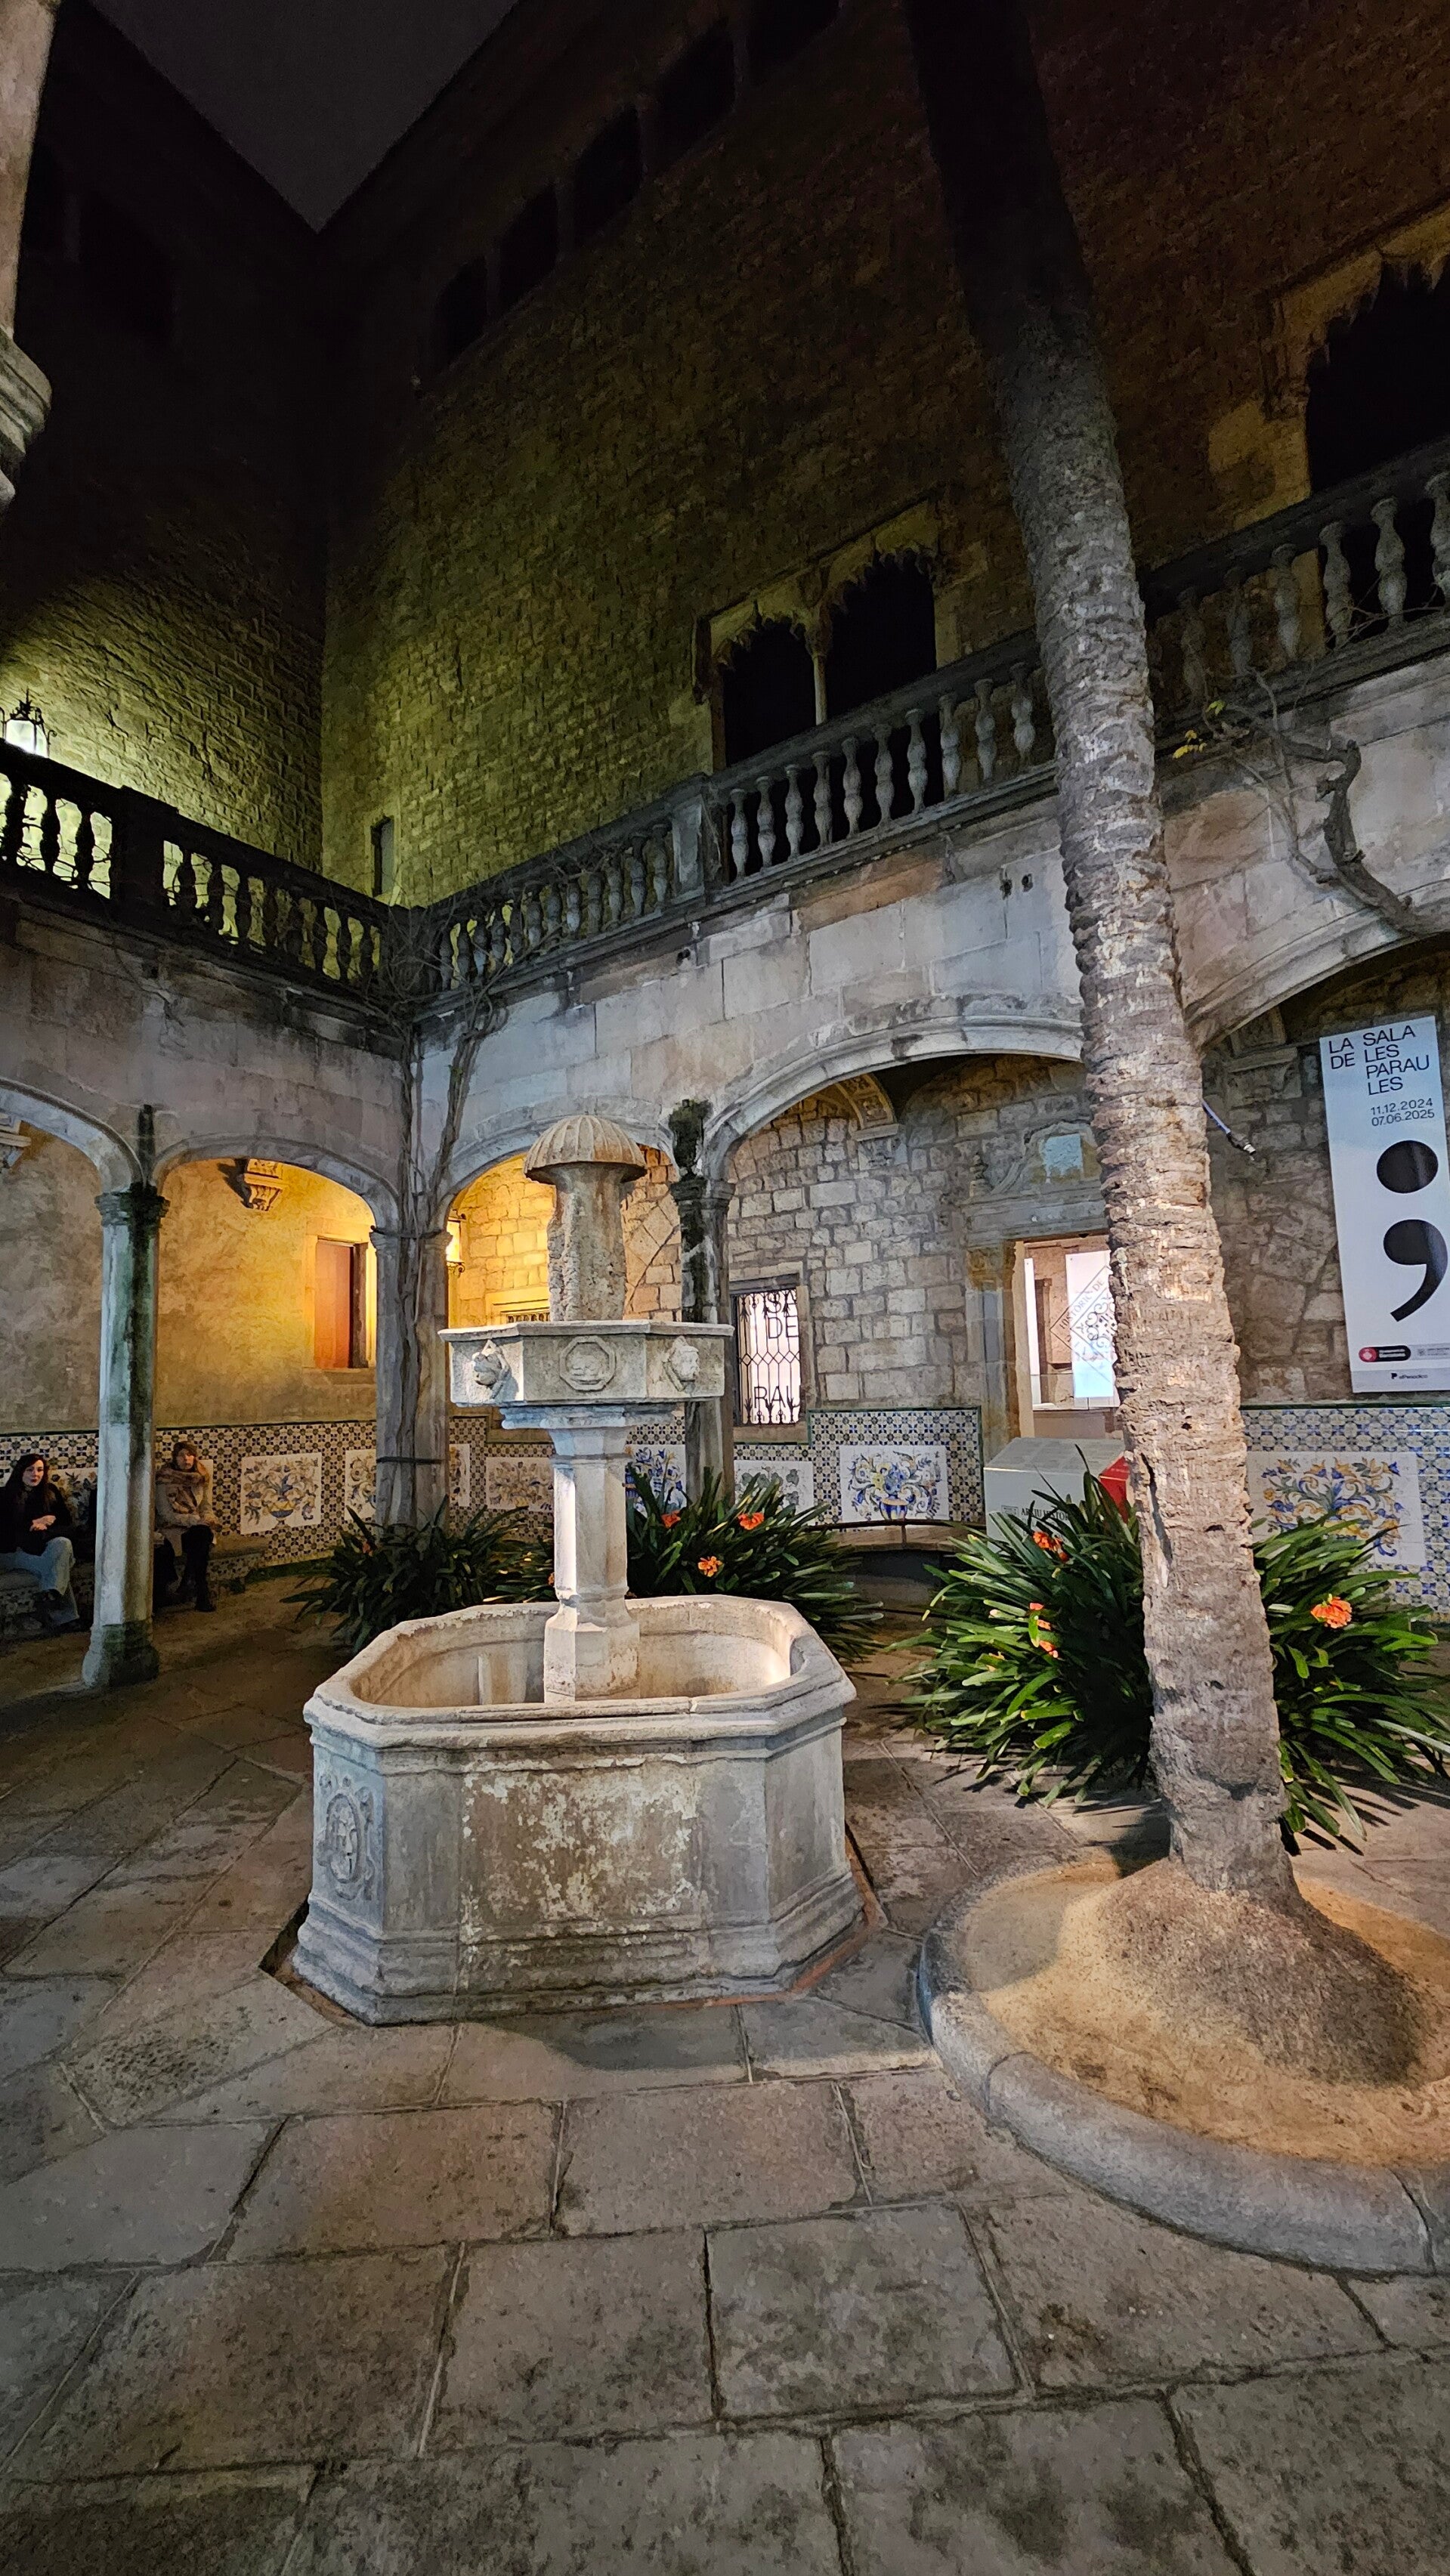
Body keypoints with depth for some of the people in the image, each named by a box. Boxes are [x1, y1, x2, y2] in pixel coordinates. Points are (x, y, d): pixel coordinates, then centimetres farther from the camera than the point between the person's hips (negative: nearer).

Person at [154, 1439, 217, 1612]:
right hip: (172, 1529, -3)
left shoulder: (202, 1478, 9)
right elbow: (168, 1515, -9)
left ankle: (189, 1583, -25)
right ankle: (201, 1589, -25)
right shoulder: (164, 1480, -4)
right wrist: (196, 1520, -21)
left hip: (197, 1527, 3)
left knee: (203, 1533, -33)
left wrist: (208, 1519, -12)